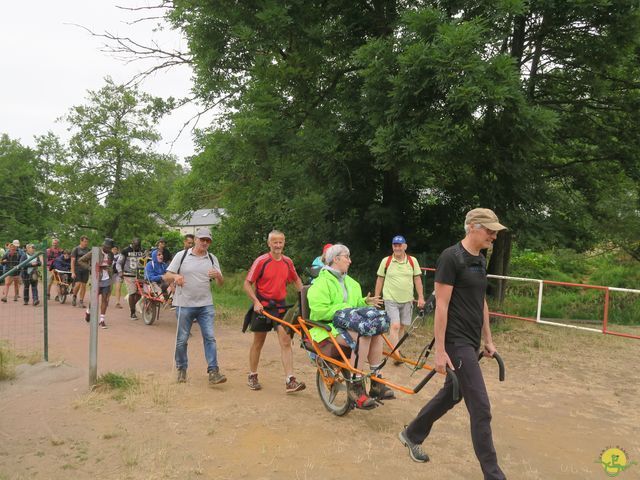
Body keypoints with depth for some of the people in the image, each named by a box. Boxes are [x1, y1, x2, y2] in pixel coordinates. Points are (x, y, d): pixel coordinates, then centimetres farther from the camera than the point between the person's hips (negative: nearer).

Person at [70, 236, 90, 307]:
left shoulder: (89, 250, 11)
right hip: (77, 269, -3)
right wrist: (73, 272, -11)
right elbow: (72, 261, -4)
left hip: (85, 270, 3)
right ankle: (74, 296, 15)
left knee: (84, 285, 2)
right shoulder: (76, 249, 0)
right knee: (78, 284, -13)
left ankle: (81, 301, 9)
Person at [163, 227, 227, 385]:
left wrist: (218, 275, -16)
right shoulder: (182, 255, 1)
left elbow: (221, 283, 8)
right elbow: (166, 277, 0)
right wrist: (175, 276, -23)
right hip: (184, 305, -1)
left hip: (206, 305, 2)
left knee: (210, 338, -5)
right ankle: (182, 370, 25)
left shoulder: (212, 259, 8)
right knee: (182, 340, 7)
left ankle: (213, 372, -4)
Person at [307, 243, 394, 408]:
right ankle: (356, 386, -26)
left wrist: (365, 302, 3)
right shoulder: (322, 283, -10)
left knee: (375, 332, -21)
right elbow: (320, 311, -20)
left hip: (348, 324, 8)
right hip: (328, 327, -8)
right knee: (362, 336, -32)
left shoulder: (350, 282, 17)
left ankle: (376, 383, -13)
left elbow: (355, 303, 25)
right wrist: (344, 311, -19)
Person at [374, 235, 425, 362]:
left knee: (402, 326, 11)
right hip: (391, 299, -3)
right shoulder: (386, 261, -3)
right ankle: (396, 354, -10)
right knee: (395, 325, -14)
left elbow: (417, 279, 5)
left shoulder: (413, 261, 1)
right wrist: (376, 298, 3)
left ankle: (397, 350, 27)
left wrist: (421, 297, 1)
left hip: (407, 300, 3)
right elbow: (380, 280, 3)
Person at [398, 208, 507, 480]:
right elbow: (441, 305, -18)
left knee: (451, 395, 20)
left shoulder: (480, 261, 11)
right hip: (457, 342, -9)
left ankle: (411, 435, 39)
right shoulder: (451, 257, -16)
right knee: (481, 408, -5)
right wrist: (440, 350, -19)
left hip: (472, 342, 9)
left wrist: (488, 339, 20)